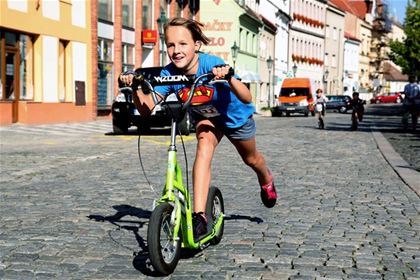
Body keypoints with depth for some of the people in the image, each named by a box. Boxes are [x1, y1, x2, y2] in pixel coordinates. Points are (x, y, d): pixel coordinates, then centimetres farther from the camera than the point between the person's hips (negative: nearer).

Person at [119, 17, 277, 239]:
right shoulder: (169, 73, -29)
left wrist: (229, 78, -65)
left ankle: (266, 180, 60)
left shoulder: (212, 64, -39)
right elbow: (146, 108, -31)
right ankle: (200, 217, -35)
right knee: (204, 145, -32)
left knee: (251, 159, 21)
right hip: (206, 117, 1)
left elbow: (246, 98, -47)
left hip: (236, 115, -1)